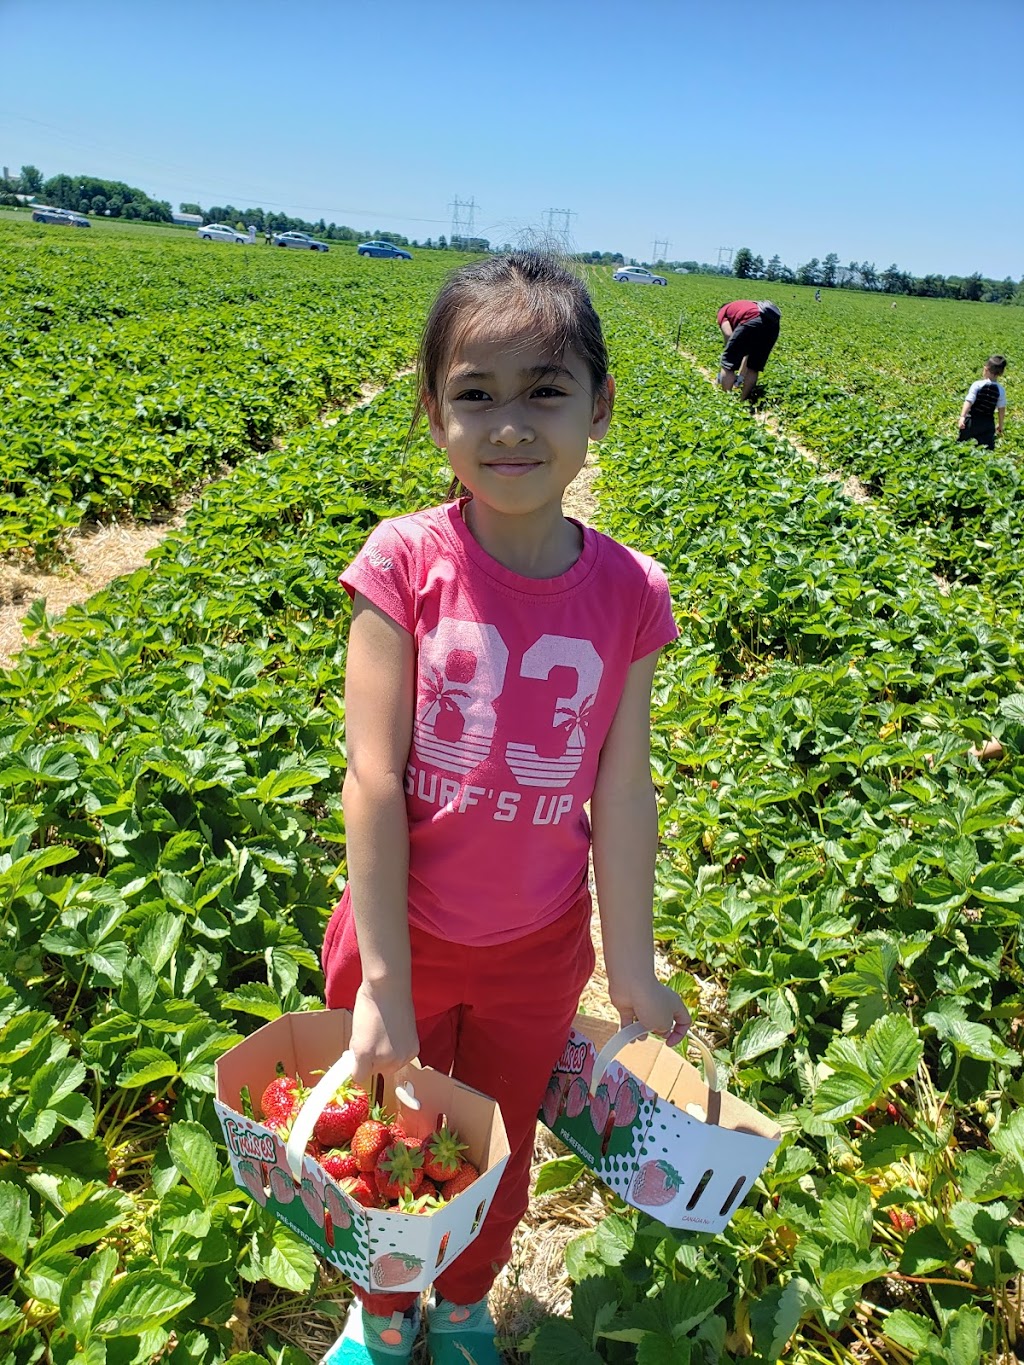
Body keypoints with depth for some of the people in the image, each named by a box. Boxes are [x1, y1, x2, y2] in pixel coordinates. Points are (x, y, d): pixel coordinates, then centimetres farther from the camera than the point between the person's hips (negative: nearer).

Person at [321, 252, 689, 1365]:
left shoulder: (628, 594, -12)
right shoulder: (405, 563, -18)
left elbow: (621, 790, -7)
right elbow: (374, 777, -19)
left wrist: (632, 969, -2)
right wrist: (383, 982, -18)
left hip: (540, 950, 2)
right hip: (402, 934, -1)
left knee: (501, 1153, 25)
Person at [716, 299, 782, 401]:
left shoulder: (723, 311, 26)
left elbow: (728, 335, 4)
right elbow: (749, 346, 39)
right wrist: (742, 375, 42)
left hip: (752, 322, -6)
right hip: (773, 324, 7)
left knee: (727, 364, 6)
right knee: (754, 368, 21)